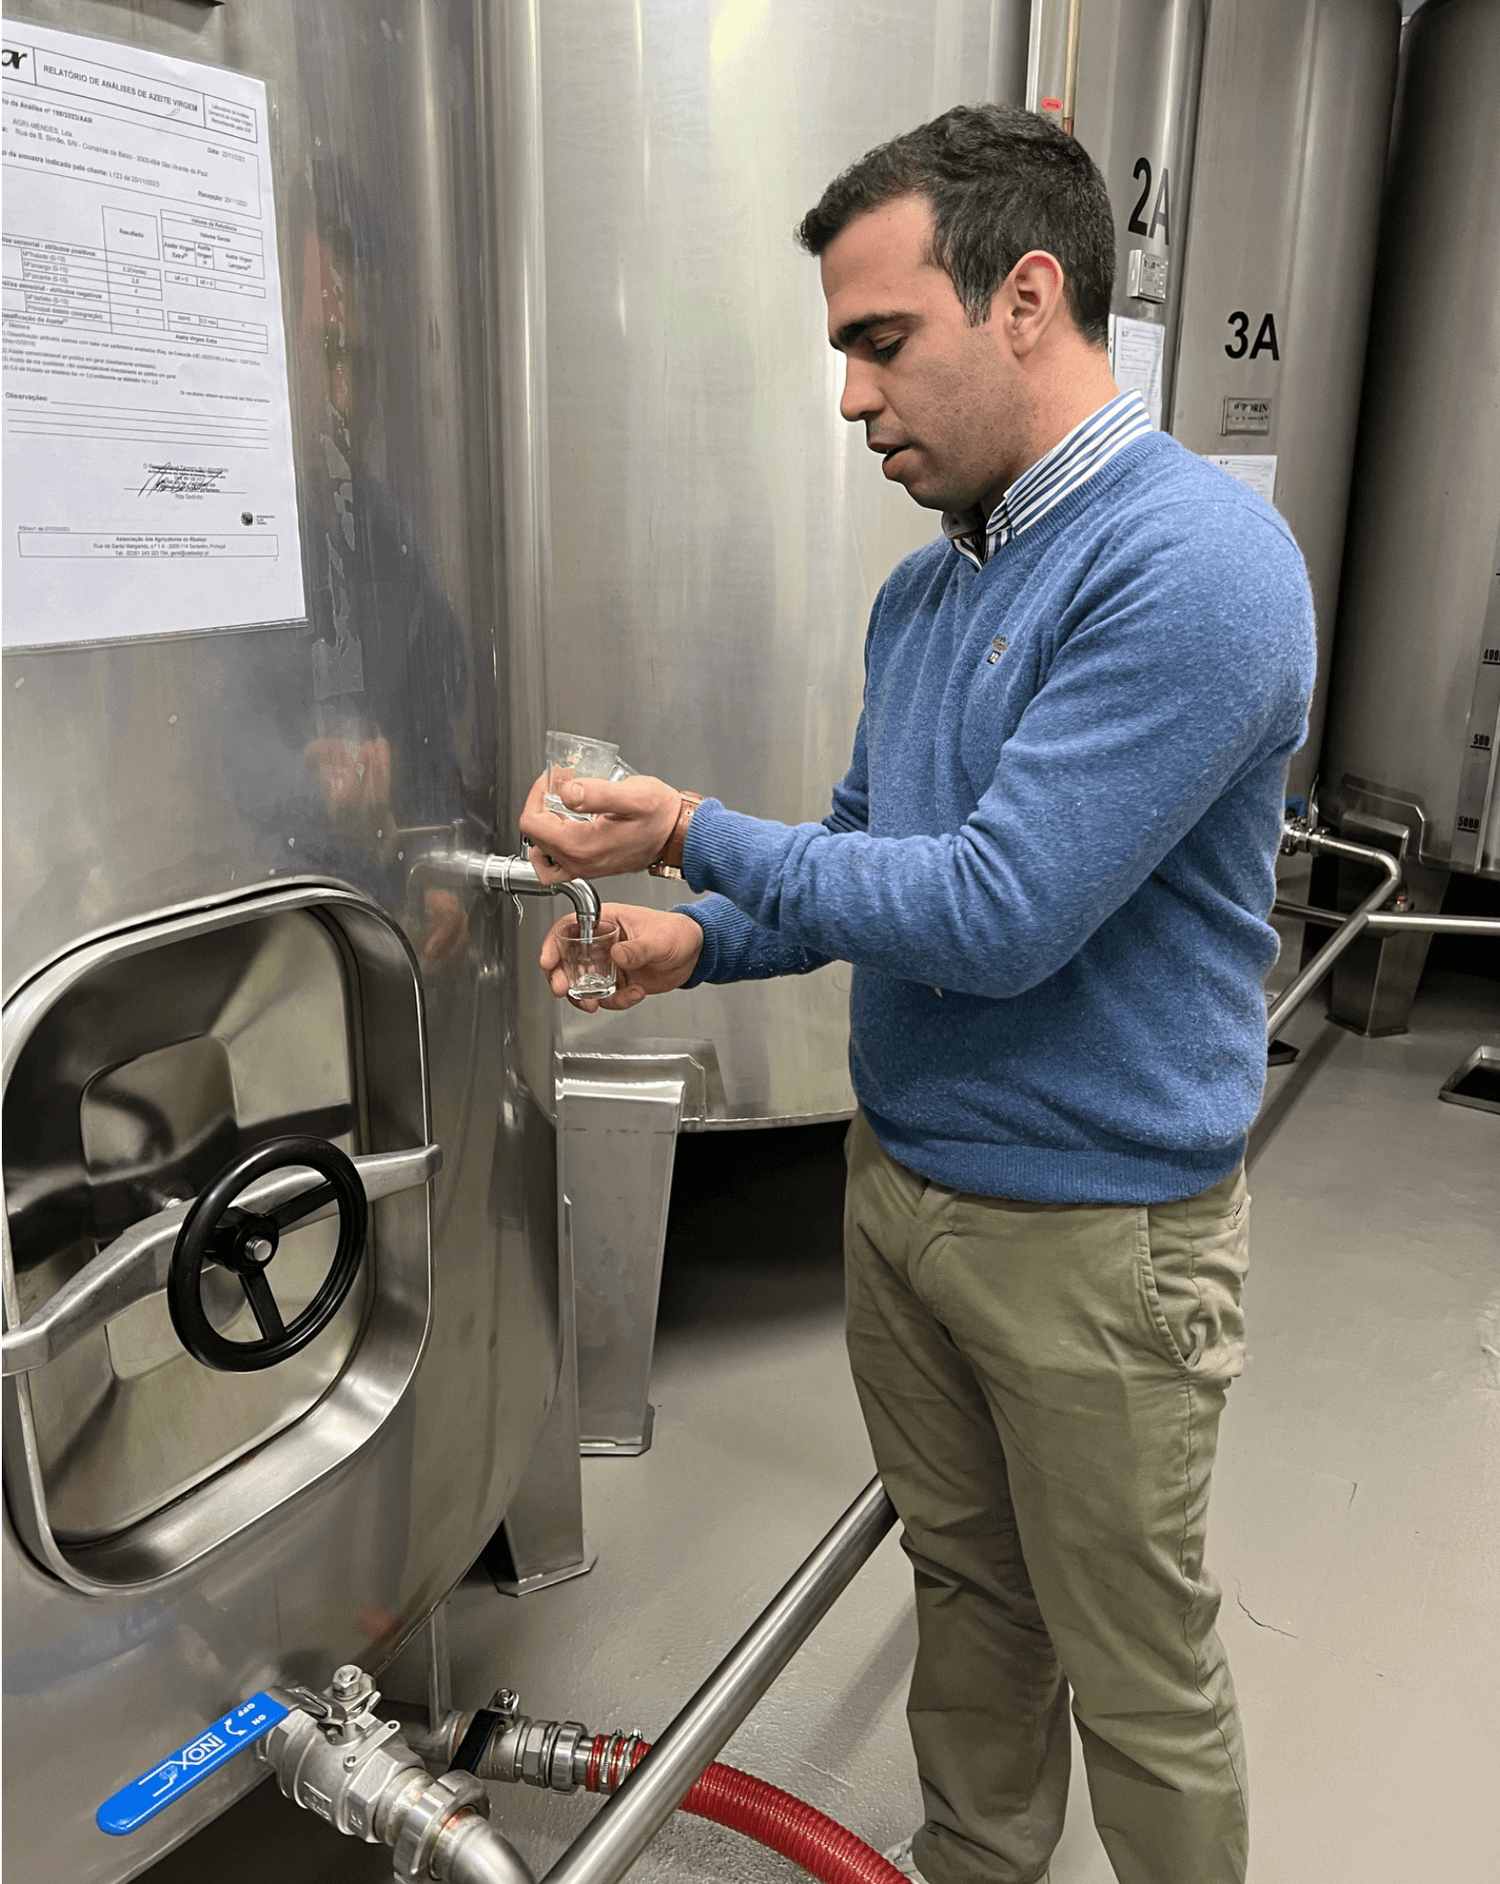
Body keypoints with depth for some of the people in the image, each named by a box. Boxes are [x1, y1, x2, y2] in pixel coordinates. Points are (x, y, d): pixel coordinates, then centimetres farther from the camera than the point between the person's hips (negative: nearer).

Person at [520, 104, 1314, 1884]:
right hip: (899, 1177, 8)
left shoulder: (1194, 563, -22)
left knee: (1138, 1673, 13)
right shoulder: (925, 585, 7)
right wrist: (697, 939, -2)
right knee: (962, 1583, 26)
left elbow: (996, 915, -27)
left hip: (1094, 1227, -8)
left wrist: (697, 836, -17)